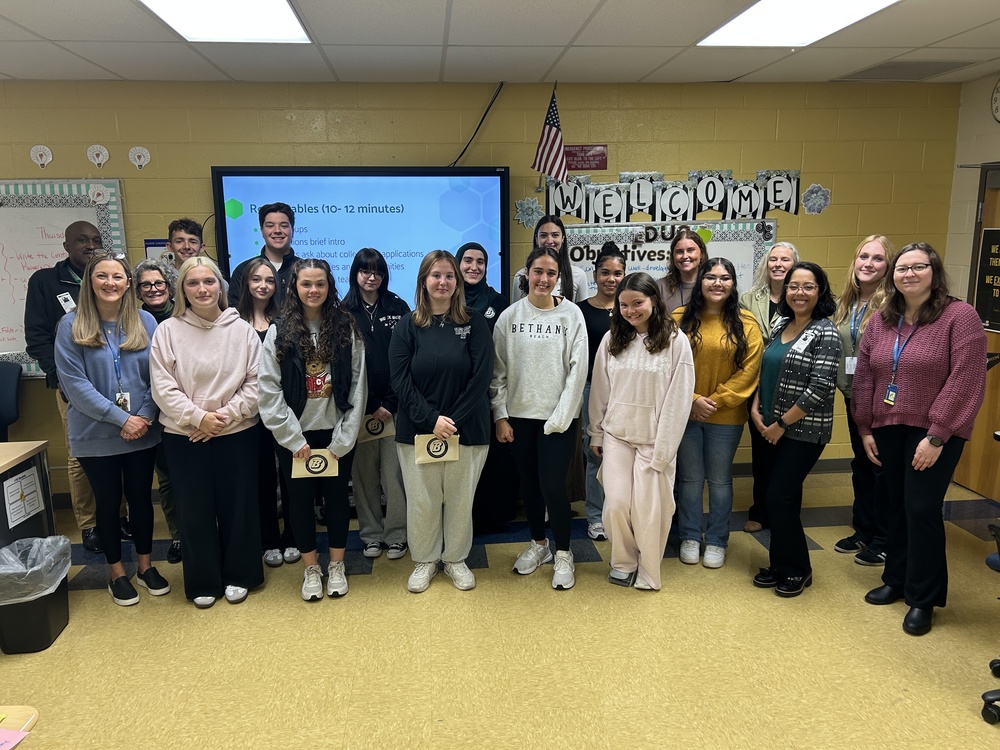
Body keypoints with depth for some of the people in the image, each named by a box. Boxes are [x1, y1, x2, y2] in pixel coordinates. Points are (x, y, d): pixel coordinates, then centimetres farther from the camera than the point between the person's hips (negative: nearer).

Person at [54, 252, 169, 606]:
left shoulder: (145, 322, 1)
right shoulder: (71, 326, -6)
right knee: (109, 502, 11)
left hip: (143, 432, 2)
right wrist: (120, 419, -16)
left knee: (141, 497, 13)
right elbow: (74, 382, -12)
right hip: (96, 435, -2)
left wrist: (144, 417, -12)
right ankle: (117, 574, 28)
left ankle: (146, 566, 30)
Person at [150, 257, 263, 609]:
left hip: (237, 434, 0)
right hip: (184, 437, 0)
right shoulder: (168, 331, -2)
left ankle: (238, 576, 27)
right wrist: (199, 417, -14)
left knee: (238, 506, 9)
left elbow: (255, 382, -3)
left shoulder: (242, 330, -1)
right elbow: (163, 388, -6)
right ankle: (204, 582, 25)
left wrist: (227, 415, -13)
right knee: (194, 510, 9)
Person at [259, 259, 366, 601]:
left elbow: (357, 387, -2)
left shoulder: (346, 328, -2)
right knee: (301, 500, 10)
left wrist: (344, 438, -6)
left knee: (337, 497, 11)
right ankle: (311, 569, 28)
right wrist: (294, 439, -9)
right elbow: (269, 390, -6)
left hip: (337, 433, 0)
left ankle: (337, 566, 29)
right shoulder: (279, 332, -3)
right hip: (295, 436, 0)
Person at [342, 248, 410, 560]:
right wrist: (370, 406, -5)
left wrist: (391, 403, -7)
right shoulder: (344, 312, 5)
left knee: (393, 473, -1)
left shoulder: (398, 308, 6)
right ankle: (371, 535, 19)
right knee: (364, 473, 5)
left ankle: (396, 535, 13)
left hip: (393, 405, 0)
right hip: (358, 407, 0)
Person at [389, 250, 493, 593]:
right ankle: (425, 560, 27)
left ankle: (456, 559, 29)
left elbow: (481, 376, -5)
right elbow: (400, 379, -4)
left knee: (460, 499, 8)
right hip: (417, 430, 0)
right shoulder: (408, 325, 2)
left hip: (467, 430, 0)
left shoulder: (474, 323, 1)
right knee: (422, 500, 6)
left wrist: (454, 421, -12)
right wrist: (431, 420, -14)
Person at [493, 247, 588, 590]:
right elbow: (498, 370, 3)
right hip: (519, 414, 3)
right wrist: (500, 415, -2)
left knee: (553, 486, -5)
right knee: (528, 483, 13)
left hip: (558, 417, -2)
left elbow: (577, 370, -6)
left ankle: (563, 554, 16)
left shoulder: (571, 315, -4)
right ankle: (538, 543, 34)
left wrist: (560, 417, -11)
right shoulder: (510, 316, 1)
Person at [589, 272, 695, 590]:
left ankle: (648, 572, 23)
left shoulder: (676, 341, -8)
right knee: (616, 503, -1)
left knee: (648, 509, 1)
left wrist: (662, 449, -11)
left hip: (654, 438, -2)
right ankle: (623, 563, 24)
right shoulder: (611, 339, 2)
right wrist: (596, 434, 9)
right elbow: (599, 390, 8)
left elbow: (678, 399, -8)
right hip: (617, 434, 3)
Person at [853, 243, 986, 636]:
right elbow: (863, 377, 9)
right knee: (896, 507, 12)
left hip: (934, 433, -5)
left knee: (922, 509, -3)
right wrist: (865, 429, 6)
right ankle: (897, 579, 28)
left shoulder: (960, 316, -9)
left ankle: (923, 599, 13)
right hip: (888, 429, 5)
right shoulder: (880, 321, 7)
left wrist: (937, 435, -16)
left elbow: (966, 381, -14)